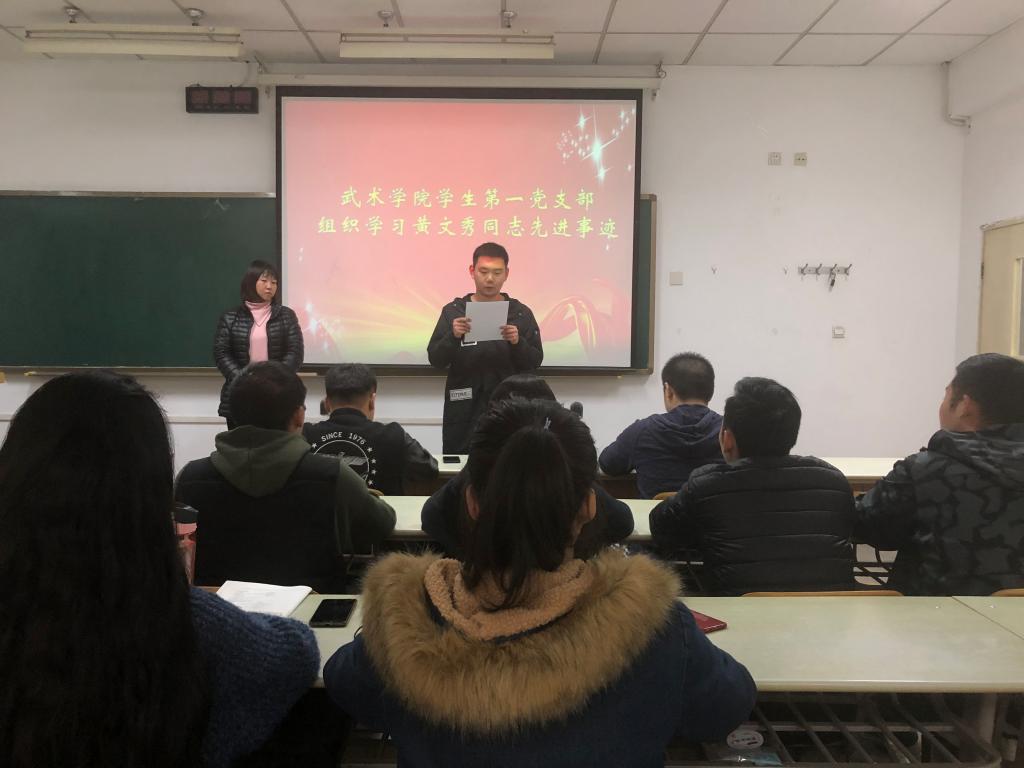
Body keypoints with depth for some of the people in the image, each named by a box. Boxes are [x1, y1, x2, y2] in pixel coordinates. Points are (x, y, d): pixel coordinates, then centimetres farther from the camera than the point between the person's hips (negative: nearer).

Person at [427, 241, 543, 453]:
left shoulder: (521, 313, 5)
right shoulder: (453, 311, 4)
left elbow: (534, 362, 2)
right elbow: (435, 360, 0)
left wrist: (517, 342, -16)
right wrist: (453, 337, -17)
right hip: (462, 411, 0)